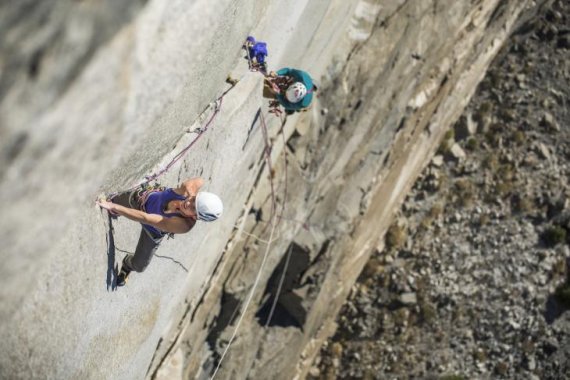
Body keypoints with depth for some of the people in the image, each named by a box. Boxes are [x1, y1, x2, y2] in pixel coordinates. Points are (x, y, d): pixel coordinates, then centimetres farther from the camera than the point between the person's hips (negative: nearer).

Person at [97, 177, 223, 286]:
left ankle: (128, 264, 50)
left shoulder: (183, 225, -49)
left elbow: (145, 218, -48)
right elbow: (199, 181, -16)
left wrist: (113, 207, -46)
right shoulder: (188, 190, -43)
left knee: (139, 265, 10)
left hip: (152, 231, -2)